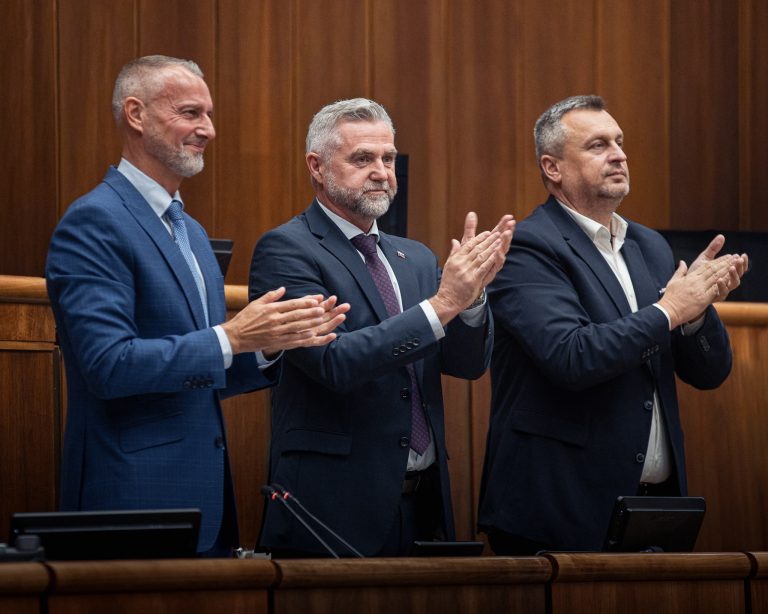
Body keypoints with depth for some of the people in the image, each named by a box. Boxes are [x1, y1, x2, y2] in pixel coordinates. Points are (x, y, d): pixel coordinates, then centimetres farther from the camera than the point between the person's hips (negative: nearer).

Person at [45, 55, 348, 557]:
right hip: (136, 498, -8)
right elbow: (109, 365, -20)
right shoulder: (93, 223, -10)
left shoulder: (191, 232, 18)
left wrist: (272, 344, 3)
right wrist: (230, 338, -21)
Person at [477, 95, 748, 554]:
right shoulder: (527, 248, -8)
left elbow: (710, 372, 13)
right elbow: (571, 358, -23)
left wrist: (697, 305, -7)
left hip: (655, 503, 7)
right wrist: (668, 311, -12)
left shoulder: (650, 247, 15)